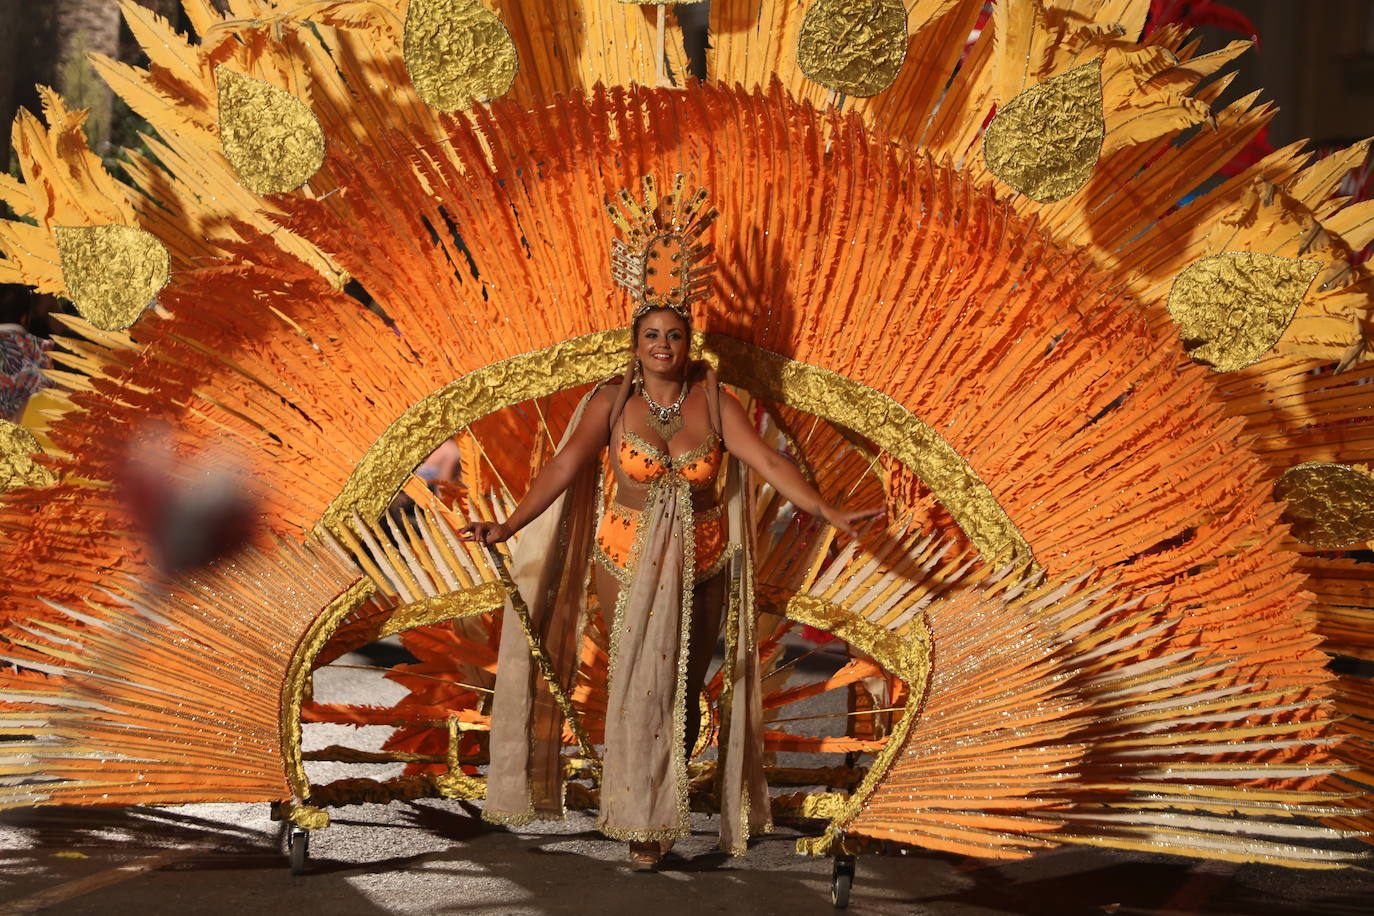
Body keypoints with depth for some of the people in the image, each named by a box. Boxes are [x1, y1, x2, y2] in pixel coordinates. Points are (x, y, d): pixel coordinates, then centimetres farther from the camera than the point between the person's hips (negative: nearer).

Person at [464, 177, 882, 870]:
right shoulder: (611, 401, -8)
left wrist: (828, 512, -21)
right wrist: (509, 526, -27)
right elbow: (566, 467, -16)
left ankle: (669, 792, 30)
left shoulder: (713, 401, -4)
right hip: (630, 563, -2)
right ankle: (642, 821, 9)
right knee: (639, 681, -1)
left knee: (685, 683, 10)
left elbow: (766, 461, -11)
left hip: (702, 566, 2)